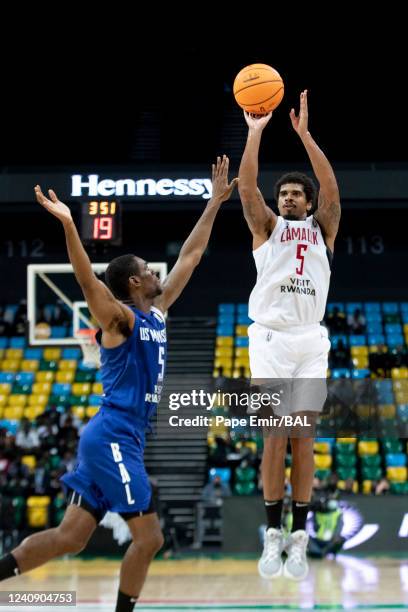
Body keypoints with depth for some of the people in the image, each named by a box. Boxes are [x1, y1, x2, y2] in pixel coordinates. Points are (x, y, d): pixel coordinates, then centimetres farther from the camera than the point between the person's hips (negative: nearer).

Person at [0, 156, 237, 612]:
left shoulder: (158, 313, 15)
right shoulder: (120, 318, -8)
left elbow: (189, 256, 21)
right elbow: (87, 281, -27)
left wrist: (214, 202, 23)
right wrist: (68, 224, -42)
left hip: (116, 439, 9)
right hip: (113, 437, -9)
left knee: (71, 537, 4)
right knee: (148, 538, -3)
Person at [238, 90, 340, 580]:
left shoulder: (322, 227, 13)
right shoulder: (266, 226, 12)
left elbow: (331, 187, -4)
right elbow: (246, 186, -3)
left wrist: (304, 134, -12)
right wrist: (256, 132, -11)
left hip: (310, 338, 1)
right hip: (270, 336, -1)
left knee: (303, 434, 0)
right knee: (275, 433, -4)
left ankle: (299, 536, 1)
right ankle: (273, 534, -1)